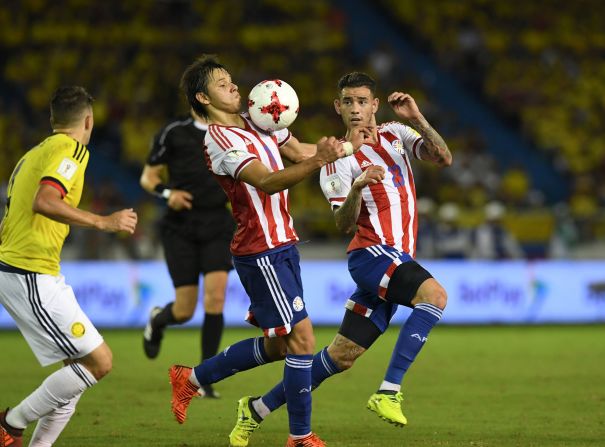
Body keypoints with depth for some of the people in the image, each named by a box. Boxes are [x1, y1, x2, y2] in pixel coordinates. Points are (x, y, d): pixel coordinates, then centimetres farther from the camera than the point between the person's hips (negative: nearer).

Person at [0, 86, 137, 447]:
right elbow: (43, 202, -25)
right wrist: (102, 222, -23)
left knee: (82, 364, 12)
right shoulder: (72, 150, -8)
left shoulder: (32, 156, 19)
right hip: (32, 277, -10)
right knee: (99, 362, -9)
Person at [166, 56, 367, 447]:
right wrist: (317, 162, -39)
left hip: (282, 246, 9)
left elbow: (298, 151, 23)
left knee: (276, 345, 15)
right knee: (301, 338, -11)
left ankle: (191, 379, 29)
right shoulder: (220, 139, -16)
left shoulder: (257, 121, 12)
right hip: (261, 251, -9)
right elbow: (267, 181, -27)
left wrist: (348, 146, 13)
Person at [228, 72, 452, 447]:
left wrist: (417, 119, -14)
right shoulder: (339, 158, -2)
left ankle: (257, 409, 16)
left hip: (397, 261, 5)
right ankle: (389, 392, -33)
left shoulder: (397, 134, 13)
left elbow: (444, 158, -2)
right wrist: (357, 188, -29)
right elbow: (345, 225, -10)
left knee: (342, 356, 6)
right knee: (435, 295, -32)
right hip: (372, 251, -5)